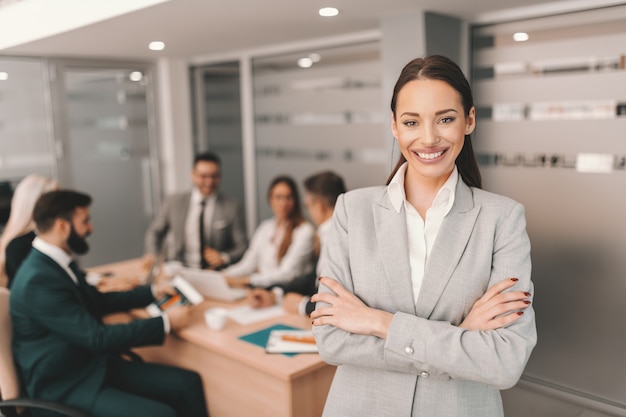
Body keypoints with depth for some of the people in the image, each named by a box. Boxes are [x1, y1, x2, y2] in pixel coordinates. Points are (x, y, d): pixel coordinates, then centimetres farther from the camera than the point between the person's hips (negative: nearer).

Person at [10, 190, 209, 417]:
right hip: (63, 386, -8)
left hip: (93, 364, 8)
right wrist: (166, 322, -17)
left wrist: (152, 292, 14)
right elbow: (97, 337, -24)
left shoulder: (57, 262, 4)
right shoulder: (38, 280, -24)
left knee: (188, 383, -5)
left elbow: (98, 302, 21)